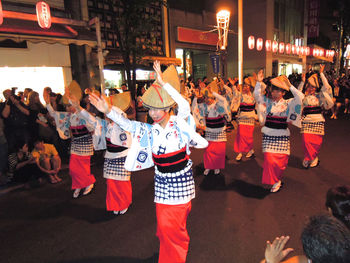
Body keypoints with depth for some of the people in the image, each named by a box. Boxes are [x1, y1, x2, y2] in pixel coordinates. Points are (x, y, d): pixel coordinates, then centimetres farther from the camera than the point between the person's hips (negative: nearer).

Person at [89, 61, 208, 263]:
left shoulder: (179, 123, -11)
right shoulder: (149, 130, -3)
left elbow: (185, 106, -30)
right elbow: (127, 124, -11)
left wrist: (164, 84, -36)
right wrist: (109, 111, -27)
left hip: (182, 178, -3)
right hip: (162, 180, 3)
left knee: (177, 222, 8)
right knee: (165, 222, 10)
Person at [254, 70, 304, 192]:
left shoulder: (288, 103, 2)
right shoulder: (267, 102, 4)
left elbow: (300, 97, -13)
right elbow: (257, 94, -6)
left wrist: (290, 86, -20)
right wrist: (259, 82, -18)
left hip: (282, 136, 0)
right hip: (268, 135, 0)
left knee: (281, 160, 4)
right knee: (269, 159, -5)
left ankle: (277, 178, 30)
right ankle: (275, 181, 17)